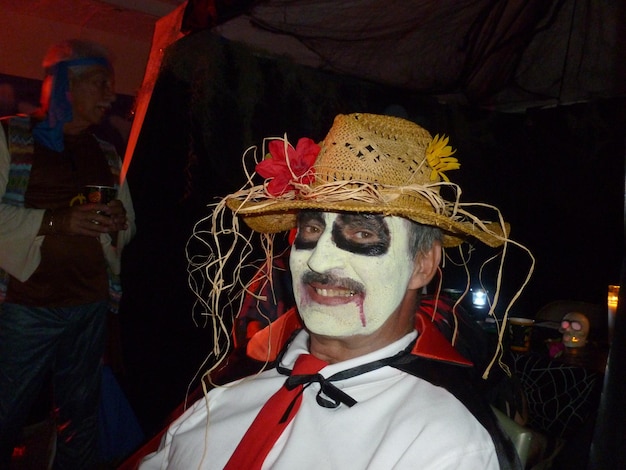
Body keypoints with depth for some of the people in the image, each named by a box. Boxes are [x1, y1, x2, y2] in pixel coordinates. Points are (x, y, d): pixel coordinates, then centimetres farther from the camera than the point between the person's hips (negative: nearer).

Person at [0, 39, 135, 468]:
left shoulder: (107, 154, 14)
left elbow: (129, 227, 16)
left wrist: (118, 222, -6)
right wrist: (56, 221, -20)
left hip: (91, 304, 4)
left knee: (82, 410, 11)